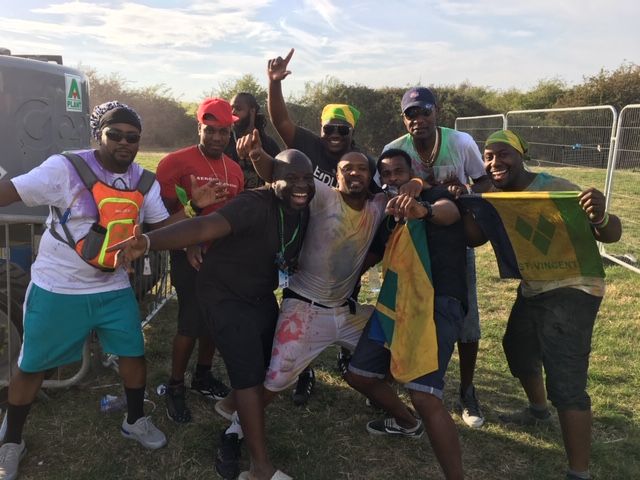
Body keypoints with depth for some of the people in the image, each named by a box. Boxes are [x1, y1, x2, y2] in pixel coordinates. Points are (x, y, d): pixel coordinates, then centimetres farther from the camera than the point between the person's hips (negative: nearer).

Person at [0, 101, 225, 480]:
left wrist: (193, 207, -12)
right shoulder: (65, 168, -16)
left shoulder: (146, 183, 0)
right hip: (57, 290, -4)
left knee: (135, 355, 10)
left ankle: (135, 421, 36)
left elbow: (162, 227, 4)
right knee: (32, 367, 11)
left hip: (114, 289, 4)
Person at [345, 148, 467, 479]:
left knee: (423, 396, -24)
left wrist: (424, 210, -48)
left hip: (439, 302, -7)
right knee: (359, 375, 12)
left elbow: (450, 211, -25)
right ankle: (406, 423, 39)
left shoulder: (432, 196, 0)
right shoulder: (386, 217, 21)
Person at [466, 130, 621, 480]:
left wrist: (600, 218, -48)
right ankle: (538, 410, 54)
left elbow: (612, 236, -25)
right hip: (532, 288, 9)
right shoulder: (497, 196, 1)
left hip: (571, 290, -8)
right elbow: (475, 237, -5)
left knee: (565, 383, -15)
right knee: (516, 347, 26)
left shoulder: (554, 189, -21)